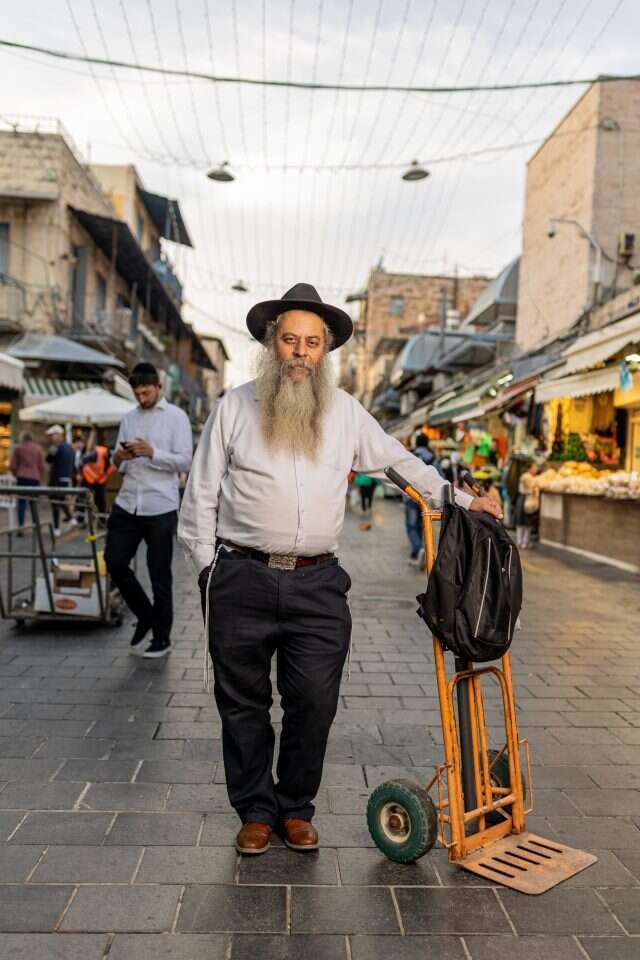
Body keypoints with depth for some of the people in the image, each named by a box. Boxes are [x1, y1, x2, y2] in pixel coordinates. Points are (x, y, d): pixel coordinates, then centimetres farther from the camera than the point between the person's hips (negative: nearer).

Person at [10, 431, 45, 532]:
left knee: (21, 502, 0)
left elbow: (12, 466, 1)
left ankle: (21, 527, -7)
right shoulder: (37, 448, 6)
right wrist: (40, 478, 14)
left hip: (22, 477, -1)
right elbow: (42, 466, 4)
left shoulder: (18, 447, 3)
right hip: (35, 478, 1)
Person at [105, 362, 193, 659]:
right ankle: (145, 615, 24)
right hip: (127, 504, 5)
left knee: (159, 576, 3)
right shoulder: (128, 418, 15)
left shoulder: (176, 417, 0)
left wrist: (152, 452, -20)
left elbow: (186, 461, -7)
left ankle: (162, 638, 18)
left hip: (160, 507, -5)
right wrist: (119, 459, -6)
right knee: (114, 561, 1)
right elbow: (119, 465, 18)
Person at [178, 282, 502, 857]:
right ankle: (255, 811, 27)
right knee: (244, 703, 9)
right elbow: (202, 494, 6)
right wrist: (209, 568, 2)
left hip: (317, 584, 1)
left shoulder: (345, 411, 10)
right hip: (242, 580, -1)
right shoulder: (235, 407, 5)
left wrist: (461, 500, 13)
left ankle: (296, 808, 25)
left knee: (315, 701, 2)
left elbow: (400, 461, 18)